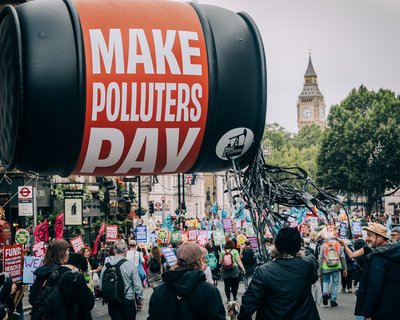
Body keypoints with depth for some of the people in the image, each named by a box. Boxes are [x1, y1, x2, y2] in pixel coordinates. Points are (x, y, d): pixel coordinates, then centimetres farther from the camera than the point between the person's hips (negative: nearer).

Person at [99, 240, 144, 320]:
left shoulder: (106, 266, -4)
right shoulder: (130, 265, -12)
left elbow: (101, 285, 3)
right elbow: (137, 285, -9)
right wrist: (140, 298, 6)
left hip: (112, 303, 2)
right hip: (128, 301, -2)